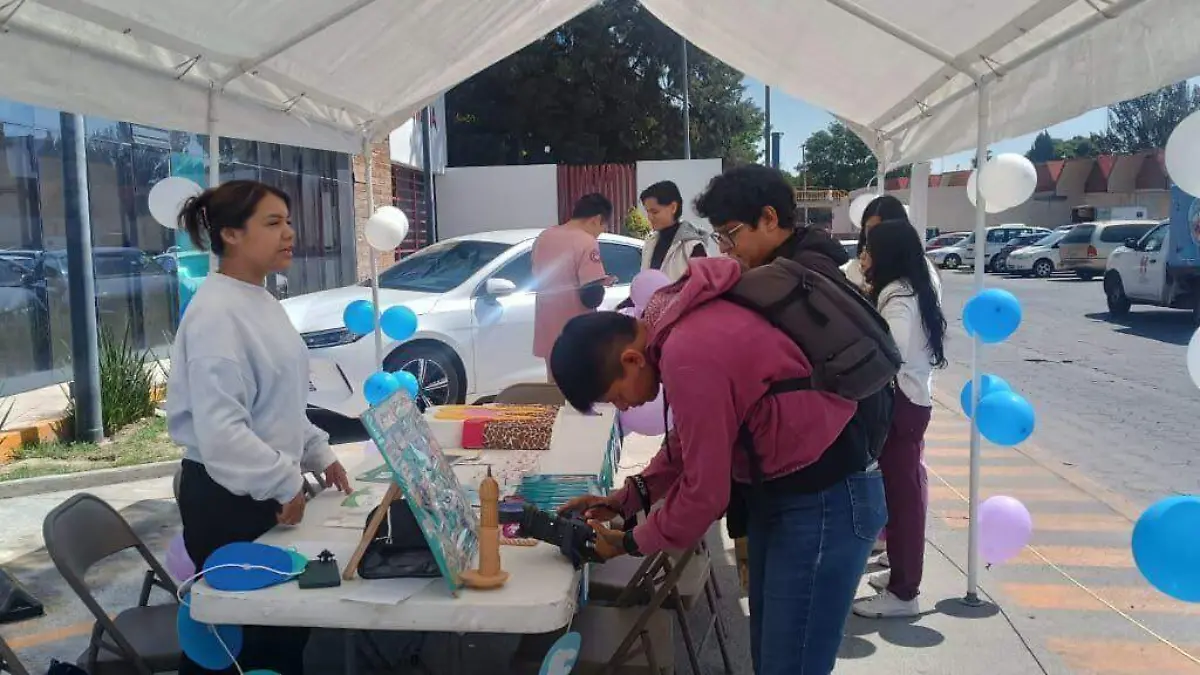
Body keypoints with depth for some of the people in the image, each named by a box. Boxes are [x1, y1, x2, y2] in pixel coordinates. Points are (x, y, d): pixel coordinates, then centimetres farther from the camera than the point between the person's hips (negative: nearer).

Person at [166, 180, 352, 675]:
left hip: (268, 489, 9)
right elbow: (219, 428, -27)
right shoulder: (216, 312, -21)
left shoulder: (262, 301, 9)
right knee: (242, 631, 5)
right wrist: (285, 483, -22)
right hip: (228, 498, -9)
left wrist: (318, 453, 13)